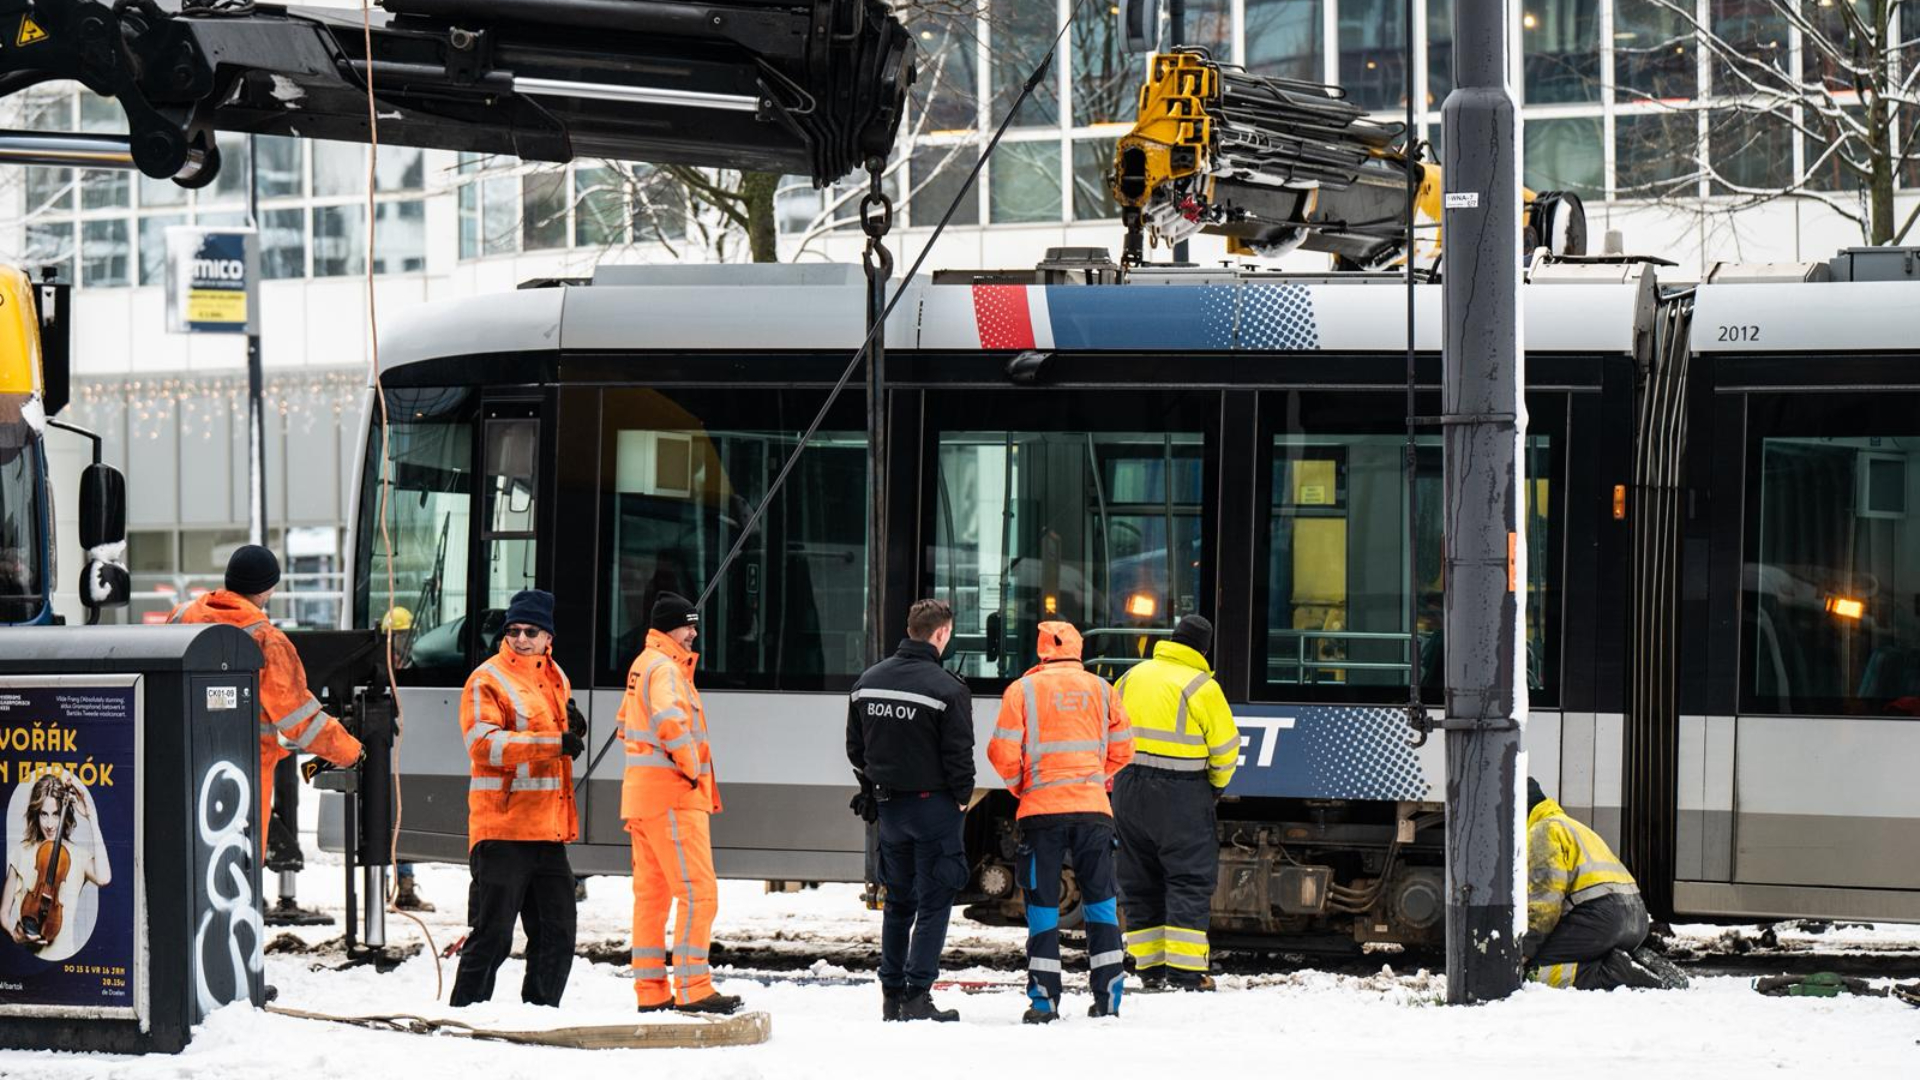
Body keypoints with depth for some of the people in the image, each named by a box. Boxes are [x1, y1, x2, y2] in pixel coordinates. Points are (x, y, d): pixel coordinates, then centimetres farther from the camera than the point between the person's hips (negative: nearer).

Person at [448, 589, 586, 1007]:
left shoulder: (556, 679, 15)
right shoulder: (487, 680, -7)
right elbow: (484, 744, -19)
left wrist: (573, 728, 6)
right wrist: (555, 743, -24)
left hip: (548, 830, 7)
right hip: (502, 828, -7)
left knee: (557, 934, 9)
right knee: (492, 935, -5)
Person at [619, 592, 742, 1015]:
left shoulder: (641, 666, 19)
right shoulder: (665, 667, -12)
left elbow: (627, 724, 30)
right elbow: (669, 721, -29)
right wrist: (691, 768, -17)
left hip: (642, 796, 10)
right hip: (674, 796, -10)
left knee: (651, 893, 11)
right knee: (698, 892, -11)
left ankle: (650, 990, 14)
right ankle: (692, 989, -14)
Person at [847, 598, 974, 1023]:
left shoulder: (868, 682, 6)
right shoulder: (947, 688, -14)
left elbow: (855, 747, 13)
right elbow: (959, 753, -13)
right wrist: (961, 797, 0)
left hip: (889, 806, 6)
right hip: (933, 805, -6)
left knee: (897, 900, 16)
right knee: (933, 903, -1)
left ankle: (891, 994, 16)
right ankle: (916, 995, -7)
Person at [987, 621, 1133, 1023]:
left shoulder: (1022, 690, -1)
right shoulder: (1100, 689, 6)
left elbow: (1003, 752, -5)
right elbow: (1122, 748, 8)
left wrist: (1019, 786, 14)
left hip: (1042, 809, -2)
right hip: (1093, 807, 2)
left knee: (1042, 903, 5)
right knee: (1100, 899, 10)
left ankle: (1044, 1000, 1)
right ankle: (1108, 996, 7)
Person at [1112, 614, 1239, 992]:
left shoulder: (1132, 677, 8)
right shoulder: (1201, 688, -9)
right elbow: (1225, 746, -5)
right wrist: (1217, 784, 14)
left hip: (1128, 789, 5)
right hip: (1180, 794, -5)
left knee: (1140, 880, 12)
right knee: (1189, 879, -1)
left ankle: (1149, 967, 12)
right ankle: (1185, 970, -8)